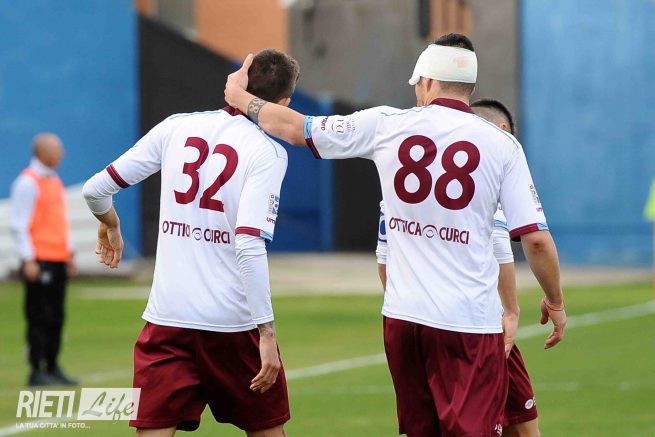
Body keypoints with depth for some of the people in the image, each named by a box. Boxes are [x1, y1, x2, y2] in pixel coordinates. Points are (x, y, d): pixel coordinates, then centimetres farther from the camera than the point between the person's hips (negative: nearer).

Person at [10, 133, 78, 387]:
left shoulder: (55, 182, 17)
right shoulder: (28, 182, -10)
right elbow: (18, 224, -13)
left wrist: (69, 254, 20)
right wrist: (28, 260, -17)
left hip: (59, 260, 8)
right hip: (39, 261, -8)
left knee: (56, 316, 8)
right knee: (39, 317, -6)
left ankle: (53, 368, 13)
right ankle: (37, 372, -4)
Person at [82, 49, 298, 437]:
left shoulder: (177, 128, 5)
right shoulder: (269, 152, -7)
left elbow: (96, 189, 7)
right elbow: (249, 245, -18)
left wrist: (110, 225, 30)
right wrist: (266, 331, -17)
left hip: (168, 317, 3)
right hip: (235, 323, -3)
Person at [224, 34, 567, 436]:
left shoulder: (386, 126, 3)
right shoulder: (502, 145, -2)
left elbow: (296, 128, 14)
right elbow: (536, 237, -6)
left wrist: (239, 96, 31)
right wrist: (555, 302, 10)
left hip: (403, 314, 3)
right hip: (470, 321, -3)